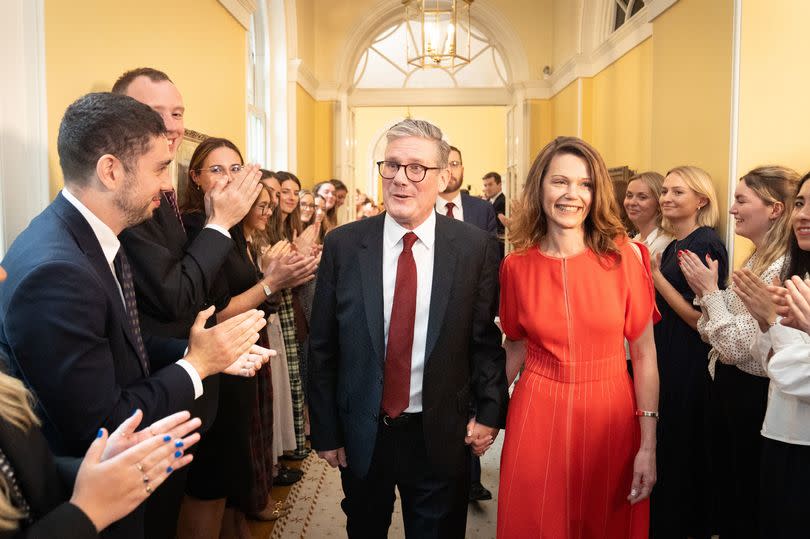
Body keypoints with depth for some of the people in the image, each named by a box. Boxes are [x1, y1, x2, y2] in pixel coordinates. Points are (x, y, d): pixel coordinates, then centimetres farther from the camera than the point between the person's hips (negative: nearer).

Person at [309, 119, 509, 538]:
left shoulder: (476, 247, -8)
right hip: (361, 435, 1)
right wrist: (325, 431, 0)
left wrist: (490, 411, -5)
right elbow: (322, 348, -2)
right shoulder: (343, 245, -7)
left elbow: (487, 339, -1)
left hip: (443, 437, -1)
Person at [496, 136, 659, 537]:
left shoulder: (624, 256, -8)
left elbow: (644, 354, -5)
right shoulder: (516, 266, -4)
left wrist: (648, 445, -6)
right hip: (538, 416, 1)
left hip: (610, 416, 0)